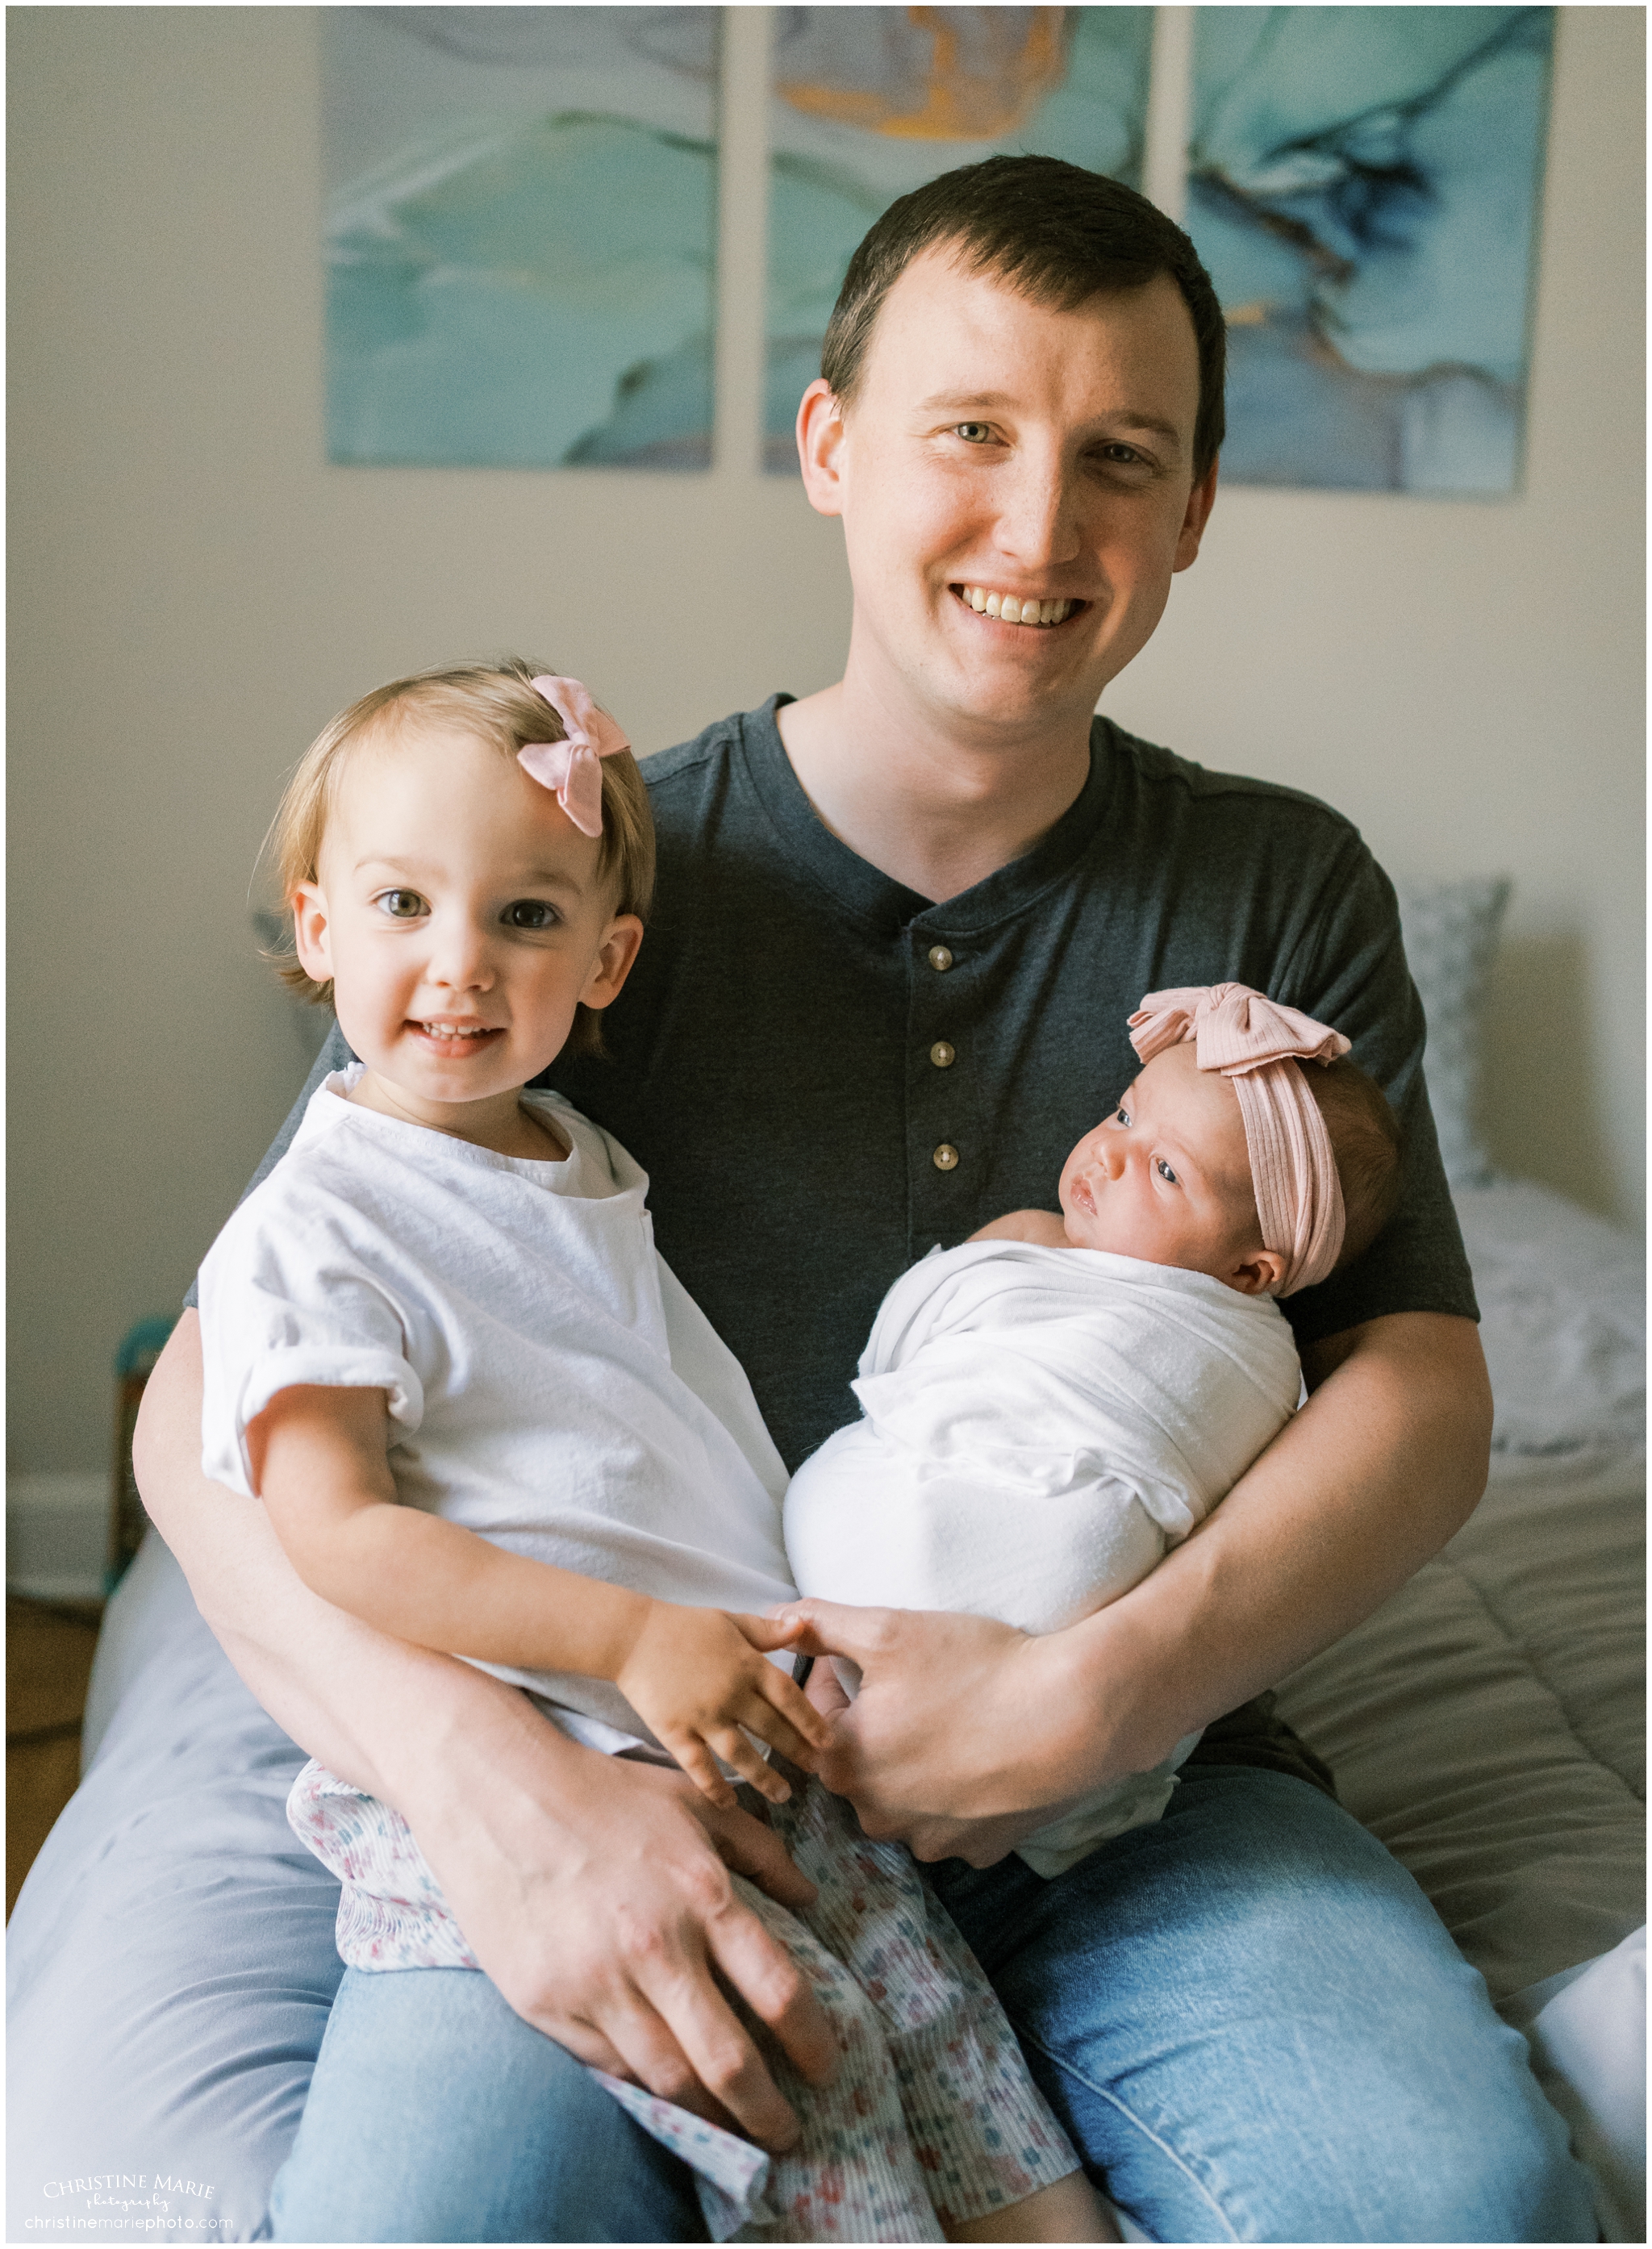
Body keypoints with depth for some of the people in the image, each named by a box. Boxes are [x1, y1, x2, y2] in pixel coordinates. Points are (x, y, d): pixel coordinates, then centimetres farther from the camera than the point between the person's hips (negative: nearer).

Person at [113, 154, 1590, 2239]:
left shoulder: (1286, 893, 4)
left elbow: (1421, 1386, -2)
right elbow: (213, 1403, -6)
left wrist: (1096, 1693, -20)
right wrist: (483, 1774, -24)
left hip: (1138, 1787, 2)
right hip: (664, 1792, -1)